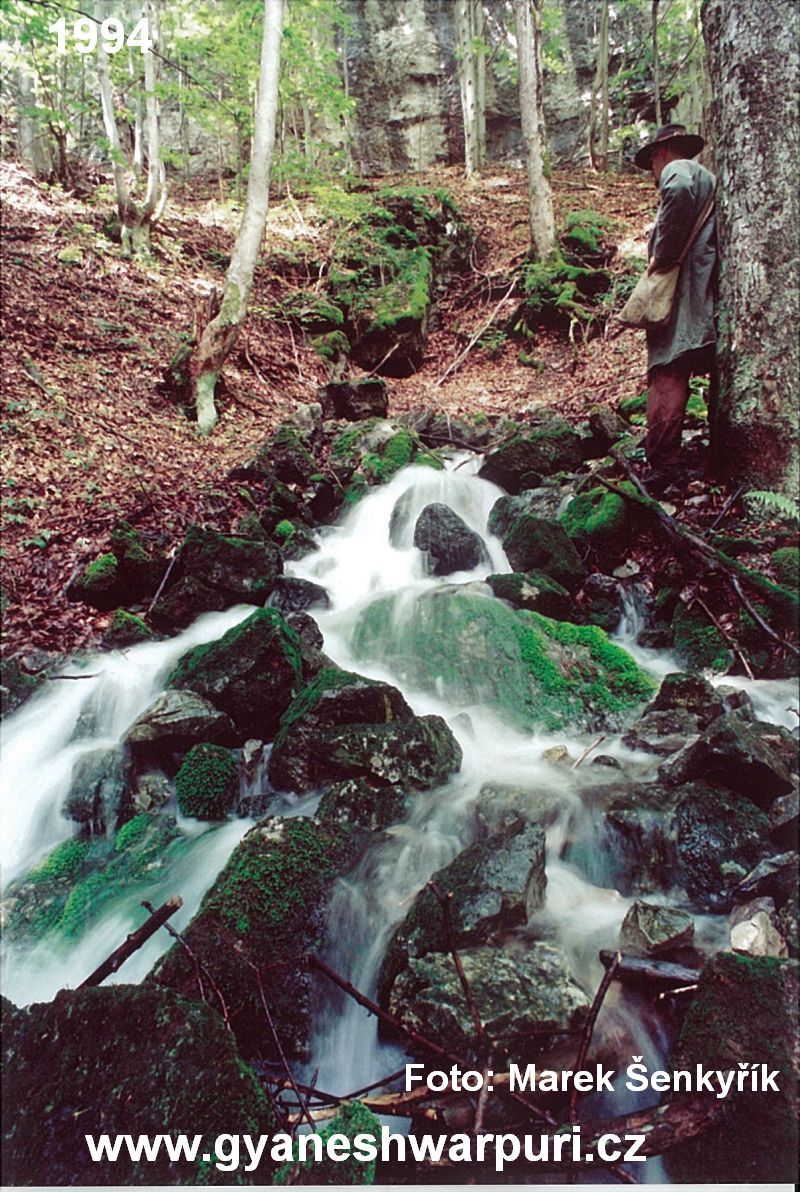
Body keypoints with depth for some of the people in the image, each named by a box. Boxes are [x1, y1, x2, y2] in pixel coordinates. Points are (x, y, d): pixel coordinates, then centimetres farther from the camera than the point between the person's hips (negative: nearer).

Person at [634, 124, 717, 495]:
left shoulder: (678, 170, 1)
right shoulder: (709, 179, 30)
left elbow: (678, 193, -24)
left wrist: (661, 256, -17)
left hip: (682, 292, -10)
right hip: (712, 297, 10)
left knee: (667, 378, -17)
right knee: (716, 376, 13)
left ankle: (663, 468, -25)